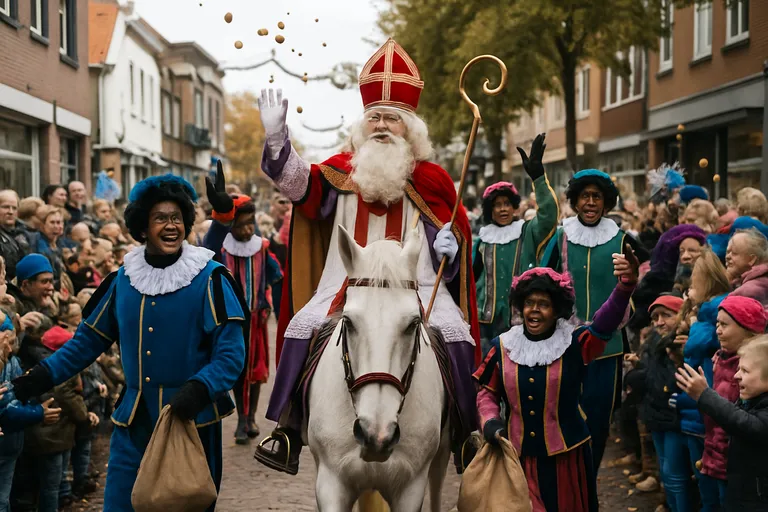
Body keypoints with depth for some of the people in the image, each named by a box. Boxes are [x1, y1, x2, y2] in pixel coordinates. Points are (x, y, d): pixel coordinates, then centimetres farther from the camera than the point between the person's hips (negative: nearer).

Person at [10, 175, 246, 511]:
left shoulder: (208, 277, -7)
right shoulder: (124, 278, 6)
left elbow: (231, 352, -12)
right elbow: (89, 339, 13)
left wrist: (199, 389, -27)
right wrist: (43, 376, 3)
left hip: (192, 419, -3)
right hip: (134, 420, 3)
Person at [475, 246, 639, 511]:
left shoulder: (575, 344, -8)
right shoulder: (503, 346, 0)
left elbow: (605, 323, -27)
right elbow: (487, 392, 10)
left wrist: (626, 285, -44)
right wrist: (490, 422, -9)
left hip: (565, 456, -1)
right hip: (518, 455, 1)